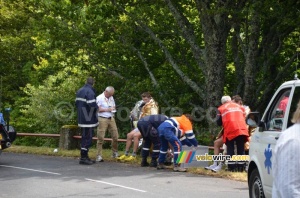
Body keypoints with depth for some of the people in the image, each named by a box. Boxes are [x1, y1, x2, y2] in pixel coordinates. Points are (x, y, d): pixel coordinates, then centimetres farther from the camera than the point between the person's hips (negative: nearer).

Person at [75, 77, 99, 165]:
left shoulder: (79, 91, 11)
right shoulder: (90, 92, -18)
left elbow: (76, 103, 17)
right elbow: (92, 105, -25)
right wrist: (97, 107, -5)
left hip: (82, 118, 9)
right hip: (88, 120, -9)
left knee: (85, 137, 16)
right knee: (87, 138, -4)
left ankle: (85, 157, 21)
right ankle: (83, 157, -4)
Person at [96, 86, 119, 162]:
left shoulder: (111, 98, 17)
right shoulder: (99, 98, -5)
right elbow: (98, 109, -12)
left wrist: (113, 109, 3)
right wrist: (107, 109, -13)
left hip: (111, 119, 7)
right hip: (103, 119, -7)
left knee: (115, 136, 5)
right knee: (101, 138, -7)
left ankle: (115, 153, 21)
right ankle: (99, 156, -4)